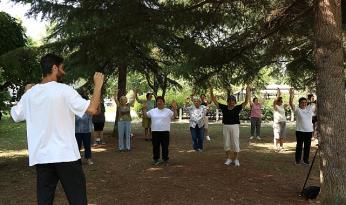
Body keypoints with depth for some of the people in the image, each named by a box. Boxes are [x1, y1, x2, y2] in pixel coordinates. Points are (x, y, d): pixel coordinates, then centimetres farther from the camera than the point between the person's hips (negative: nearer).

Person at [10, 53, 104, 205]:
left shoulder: (30, 93, 4)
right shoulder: (64, 90, -12)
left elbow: (15, 116, 18)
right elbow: (92, 109, -19)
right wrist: (98, 85, -6)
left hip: (40, 157, 5)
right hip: (66, 155, -5)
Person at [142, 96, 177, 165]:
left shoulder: (168, 111, 3)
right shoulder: (152, 111, 9)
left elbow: (174, 117, -5)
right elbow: (146, 115, 10)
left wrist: (174, 109, -17)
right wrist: (144, 109, -4)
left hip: (165, 131, -2)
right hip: (155, 131, 2)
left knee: (165, 146, 6)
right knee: (155, 146, 9)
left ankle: (165, 159, 18)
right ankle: (156, 159, 20)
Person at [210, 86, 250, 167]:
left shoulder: (237, 108, -2)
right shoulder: (224, 107, 4)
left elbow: (245, 102, -12)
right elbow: (215, 101, 4)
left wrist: (247, 93, -25)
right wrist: (211, 92, -6)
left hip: (235, 126, -2)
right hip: (226, 127, 3)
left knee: (235, 143, 2)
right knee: (226, 143, 7)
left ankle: (236, 159, 14)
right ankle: (229, 159, 20)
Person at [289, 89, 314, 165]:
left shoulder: (310, 108, 7)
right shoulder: (297, 109, -5)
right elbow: (291, 104, -19)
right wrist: (291, 95, -32)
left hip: (309, 131, 3)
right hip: (300, 131, -3)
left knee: (307, 146, 9)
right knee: (299, 145, 6)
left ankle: (306, 160, 20)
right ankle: (297, 159, 17)